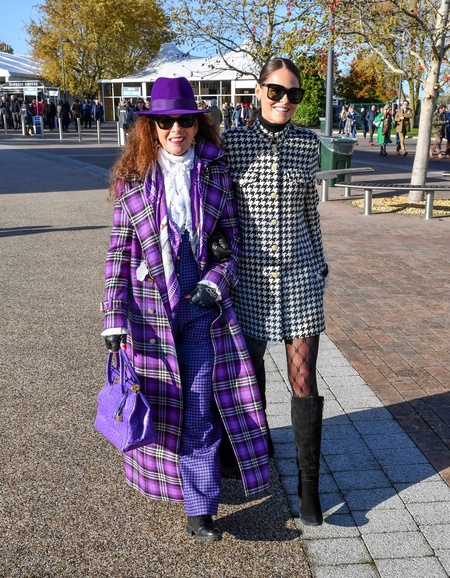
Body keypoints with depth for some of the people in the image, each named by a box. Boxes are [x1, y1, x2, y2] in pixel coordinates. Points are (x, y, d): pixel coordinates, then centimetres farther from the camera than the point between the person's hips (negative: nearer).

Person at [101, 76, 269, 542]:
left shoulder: (215, 172, 1)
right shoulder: (133, 177, -2)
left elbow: (232, 240, 5)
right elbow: (119, 251, -1)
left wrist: (214, 286, -12)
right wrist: (114, 319, -5)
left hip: (201, 305, 0)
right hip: (148, 306, 0)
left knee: (199, 409, 4)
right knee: (158, 403, 14)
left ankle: (199, 509, 18)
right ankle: (162, 479, 41)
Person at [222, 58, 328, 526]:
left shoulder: (307, 143, 3)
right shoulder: (232, 142, -4)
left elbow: (310, 208, 12)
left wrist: (320, 262, 15)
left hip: (300, 273, 1)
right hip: (250, 276, 0)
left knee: (304, 378, 0)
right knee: (250, 365, 16)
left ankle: (309, 484, 11)